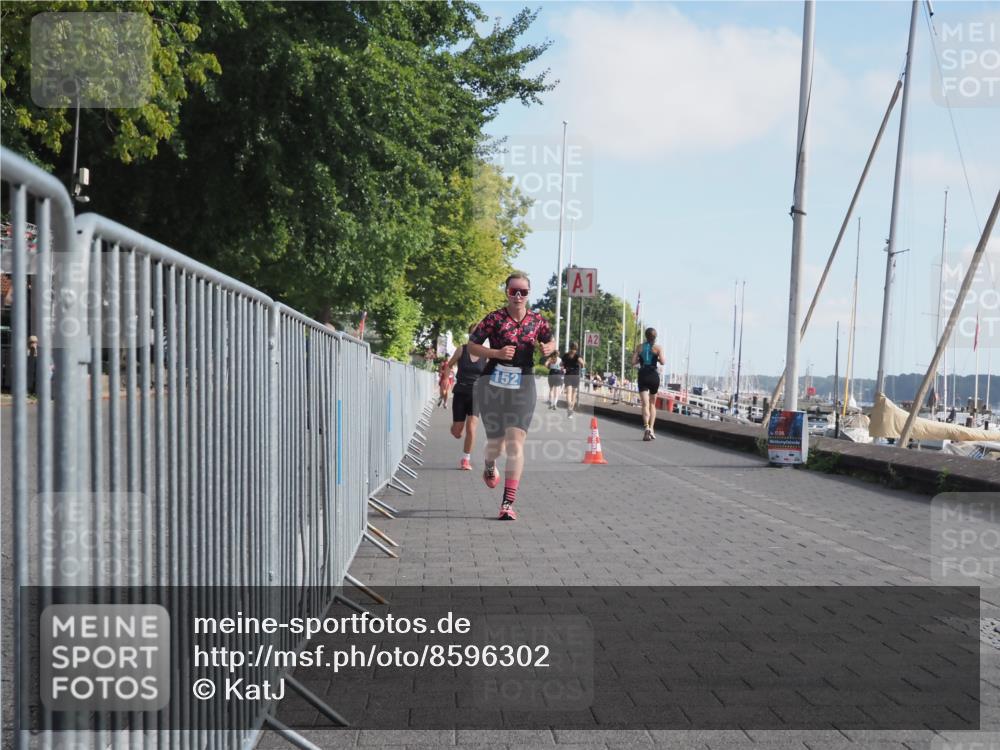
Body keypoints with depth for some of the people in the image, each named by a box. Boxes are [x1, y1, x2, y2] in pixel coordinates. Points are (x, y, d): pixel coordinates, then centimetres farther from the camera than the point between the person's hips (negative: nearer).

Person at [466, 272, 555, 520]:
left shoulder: (537, 321, 4)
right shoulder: (494, 319, -5)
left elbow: (550, 342, 20)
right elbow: (472, 345, -2)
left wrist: (548, 349, -4)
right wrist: (497, 353, -16)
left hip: (522, 385, 1)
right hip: (493, 384, -1)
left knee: (516, 444, -11)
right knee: (495, 442, 11)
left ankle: (508, 503, -10)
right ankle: (490, 466, 50)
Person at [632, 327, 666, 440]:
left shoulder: (639, 347, 5)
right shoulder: (658, 347, 0)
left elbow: (633, 362, 0)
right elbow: (663, 362, -11)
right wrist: (658, 359, 10)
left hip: (642, 376, 0)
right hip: (654, 376, 0)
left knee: (645, 404, -6)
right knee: (652, 403, 15)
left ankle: (646, 426, -28)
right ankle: (651, 428, 8)